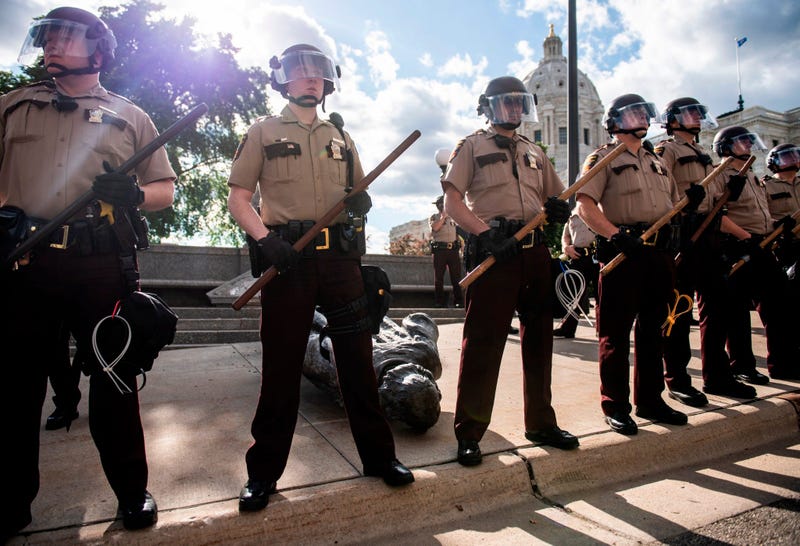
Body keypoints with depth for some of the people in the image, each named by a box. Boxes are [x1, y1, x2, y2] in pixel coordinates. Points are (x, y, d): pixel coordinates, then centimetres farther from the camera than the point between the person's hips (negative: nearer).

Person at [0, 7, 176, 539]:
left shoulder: (130, 116, 14)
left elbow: (167, 188, 10)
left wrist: (135, 194, -11)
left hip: (103, 263, -2)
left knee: (114, 377, 5)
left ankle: (133, 492, 21)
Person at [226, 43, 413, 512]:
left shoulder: (340, 136, 20)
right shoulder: (264, 132, 10)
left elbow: (360, 192, 23)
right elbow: (239, 198, 3)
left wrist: (362, 201, -2)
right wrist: (265, 239, -15)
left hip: (340, 257, 3)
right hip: (287, 258, -3)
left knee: (358, 358, 5)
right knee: (282, 365, 2)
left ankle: (379, 456, 20)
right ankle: (264, 472, 18)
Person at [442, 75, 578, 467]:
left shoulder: (534, 152, 24)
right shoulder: (472, 146, 8)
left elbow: (555, 198, 26)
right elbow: (452, 202, -4)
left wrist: (556, 210, 1)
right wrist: (485, 232, -18)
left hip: (535, 251, 6)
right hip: (493, 251, -6)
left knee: (538, 339, 11)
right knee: (483, 342, -5)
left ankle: (540, 423, 26)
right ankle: (468, 433, 6)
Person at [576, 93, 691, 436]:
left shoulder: (657, 162, 24)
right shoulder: (603, 158, 1)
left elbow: (674, 205, 27)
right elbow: (585, 205, -12)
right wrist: (616, 234, -23)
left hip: (660, 251, 7)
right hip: (622, 252, -7)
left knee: (652, 329, 13)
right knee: (616, 332, -3)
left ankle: (650, 400, 25)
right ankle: (615, 406, 7)